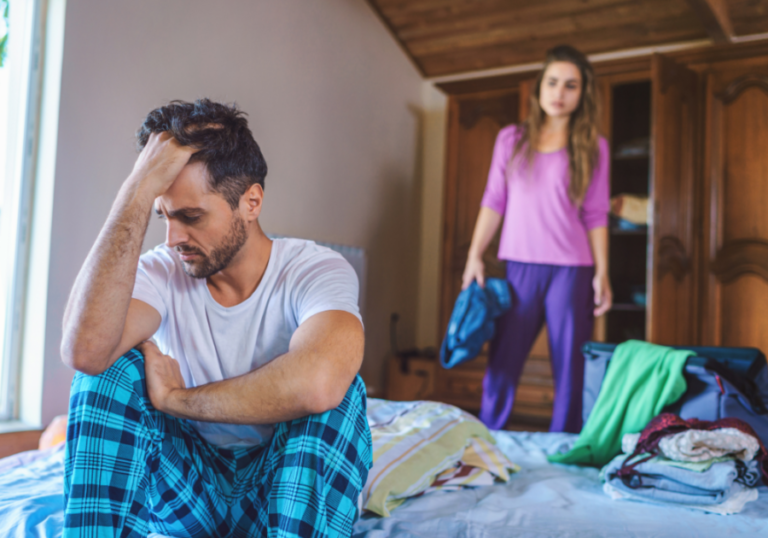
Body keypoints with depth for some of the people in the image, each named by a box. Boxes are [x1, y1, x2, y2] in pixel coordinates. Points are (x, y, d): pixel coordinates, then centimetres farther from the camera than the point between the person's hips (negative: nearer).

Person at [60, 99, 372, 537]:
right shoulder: (163, 271, -10)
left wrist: (176, 399, -27)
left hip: (289, 486, -2)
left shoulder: (317, 270, -18)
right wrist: (140, 188, -30)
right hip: (191, 490, 3)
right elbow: (85, 350, -33)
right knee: (110, 364, -19)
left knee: (337, 389, -32)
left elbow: (318, 383, -42)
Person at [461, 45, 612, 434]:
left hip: (571, 270, -1)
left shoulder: (593, 147, 6)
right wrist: (475, 256, 2)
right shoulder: (511, 139, 10)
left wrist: (602, 274, -3)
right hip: (520, 267, 1)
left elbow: (595, 216, 3)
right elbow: (493, 202, 9)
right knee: (502, 362, 2)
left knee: (570, 370, 3)